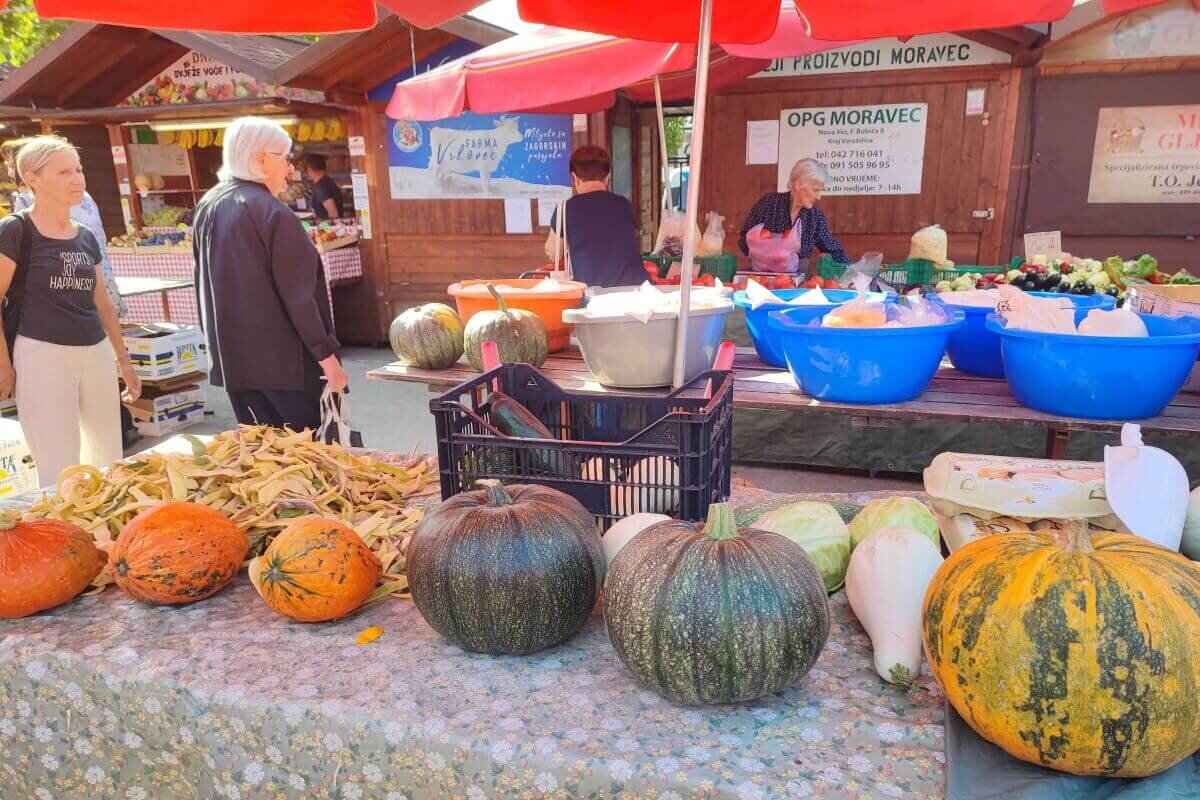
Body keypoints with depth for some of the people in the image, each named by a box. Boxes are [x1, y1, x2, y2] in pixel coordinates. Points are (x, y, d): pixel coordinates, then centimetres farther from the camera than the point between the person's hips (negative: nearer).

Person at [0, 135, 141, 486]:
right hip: (42, 355, -6)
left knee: (109, 463, 12)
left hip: (96, 353, 6)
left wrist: (123, 360, 20)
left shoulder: (87, 237, 12)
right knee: (60, 474, -4)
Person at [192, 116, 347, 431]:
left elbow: (203, 283, 17)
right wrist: (326, 353, -14)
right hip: (283, 357, -8)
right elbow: (298, 293, -17)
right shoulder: (272, 212, -14)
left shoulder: (207, 207, 10)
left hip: (232, 355, 8)